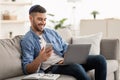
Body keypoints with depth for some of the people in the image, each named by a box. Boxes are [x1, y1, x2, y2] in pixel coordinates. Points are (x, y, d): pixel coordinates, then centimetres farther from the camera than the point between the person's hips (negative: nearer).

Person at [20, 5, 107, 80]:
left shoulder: (52, 32, 19)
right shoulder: (27, 40, -1)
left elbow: (67, 48, 18)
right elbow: (27, 69, -9)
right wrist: (40, 59, -30)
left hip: (65, 62, 7)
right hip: (51, 67, -6)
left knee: (100, 59, -11)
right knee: (76, 67, -38)